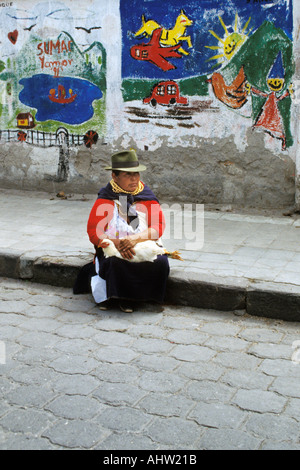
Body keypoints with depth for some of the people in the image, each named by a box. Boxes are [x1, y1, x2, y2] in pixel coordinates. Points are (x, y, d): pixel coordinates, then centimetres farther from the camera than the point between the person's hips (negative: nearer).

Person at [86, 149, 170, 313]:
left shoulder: (147, 197, 5)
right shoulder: (105, 200, -2)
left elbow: (159, 226, -4)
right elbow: (93, 233, -6)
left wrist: (135, 238, -22)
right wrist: (116, 243, -25)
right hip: (113, 250, -2)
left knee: (160, 263, -28)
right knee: (114, 263, -36)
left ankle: (127, 298, -9)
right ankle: (108, 295, -5)